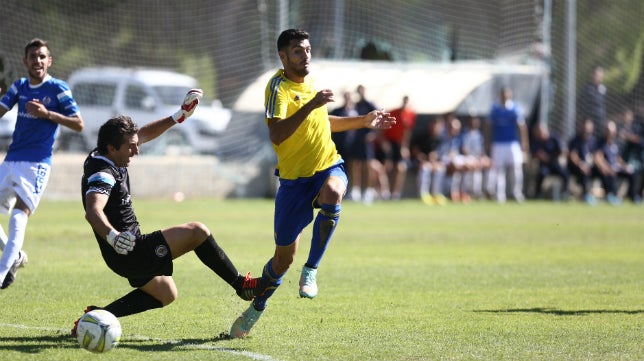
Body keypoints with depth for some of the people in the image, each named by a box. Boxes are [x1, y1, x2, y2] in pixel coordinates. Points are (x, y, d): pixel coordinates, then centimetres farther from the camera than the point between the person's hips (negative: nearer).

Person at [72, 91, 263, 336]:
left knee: (166, 294, 26)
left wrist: (180, 115, 13)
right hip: (128, 252, -11)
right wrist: (112, 236, -61)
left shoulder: (107, 157, 4)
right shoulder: (102, 175, -24)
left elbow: (143, 135, 18)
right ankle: (242, 285, -3)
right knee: (197, 232, -14)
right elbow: (93, 212, -43)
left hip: (130, 253, 11)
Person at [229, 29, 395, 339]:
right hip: (294, 178, -4)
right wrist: (310, 105, -37)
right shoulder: (279, 87, -15)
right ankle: (257, 308, 29)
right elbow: (276, 136, -32)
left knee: (332, 195, -35)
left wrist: (363, 121, 24)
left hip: (328, 167, 4)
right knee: (284, 257, 3)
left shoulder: (309, 81, 8)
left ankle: (311, 270, -21)